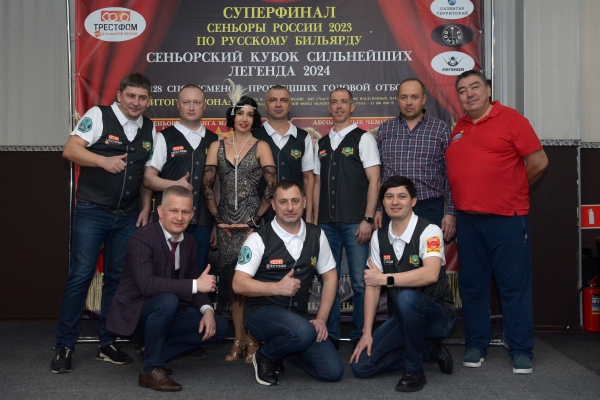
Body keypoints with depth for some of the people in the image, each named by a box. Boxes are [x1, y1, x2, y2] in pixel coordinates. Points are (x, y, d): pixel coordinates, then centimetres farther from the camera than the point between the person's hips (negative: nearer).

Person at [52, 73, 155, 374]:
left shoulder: (150, 129, 12)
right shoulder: (99, 116, -4)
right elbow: (70, 150, -11)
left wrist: (145, 208, 8)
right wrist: (103, 160, -25)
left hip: (128, 217, 5)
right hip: (92, 212, -5)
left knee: (117, 279, 9)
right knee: (80, 277, -4)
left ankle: (107, 344, 21)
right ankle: (64, 347, 7)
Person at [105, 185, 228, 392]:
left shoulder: (189, 242, 2)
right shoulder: (142, 238, -21)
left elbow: (192, 283, 6)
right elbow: (147, 284, -34)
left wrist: (206, 310, -14)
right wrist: (195, 285, -34)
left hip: (165, 313, 7)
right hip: (133, 313, -7)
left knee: (220, 327, -4)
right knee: (168, 300, -37)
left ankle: (154, 351, 4)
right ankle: (151, 369, -18)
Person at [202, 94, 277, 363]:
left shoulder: (261, 147, 3)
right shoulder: (217, 147, 11)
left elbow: (272, 186, -4)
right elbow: (207, 185, 7)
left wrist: (255, 220, -10)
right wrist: (218, 219, -2)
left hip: (252, 222, -3)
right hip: (226, 224, 3)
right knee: (231, 280, 4)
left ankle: (252, 340, 6)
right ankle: (238, 340, 13)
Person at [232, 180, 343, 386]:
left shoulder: (316, 235, 2)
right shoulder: (259, 239, -10)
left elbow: (330, 277, 9)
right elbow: (239, 284, -14)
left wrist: (321, 318, 0)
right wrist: (277, 287, -26)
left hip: (298, 318, 5)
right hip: (262, 312, -5)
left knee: (333, 371, -10)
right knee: (303, 332, -36)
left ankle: (281, 349, 15)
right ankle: (265, 356, -3)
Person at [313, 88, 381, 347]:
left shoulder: (363, 138, 2)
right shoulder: (322, 144, 16)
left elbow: (374, 180, -5)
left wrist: (368, 219, -12)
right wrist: (315, 220, 10)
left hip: (355, 223, -4)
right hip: (327, 223, 5)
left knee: (360, 282, -3)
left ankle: (361, 335, 9)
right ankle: (330, 335, 18)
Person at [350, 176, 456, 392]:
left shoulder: (429, 232, -17)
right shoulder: (379, 237, 0)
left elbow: (430, 274, -35)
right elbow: (372, 286, 0)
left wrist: (385, 278, -31)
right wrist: (367, 332, -4)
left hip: (436, 315, -6)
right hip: (402, 318, 6)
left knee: (406, 297, -39)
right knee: (361, 365, -6)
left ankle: (414, 370, -17)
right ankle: (428, 349, 10)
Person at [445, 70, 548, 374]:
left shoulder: (511, 119, -3)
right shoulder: (458, 128, 13)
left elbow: (538, 162, -4)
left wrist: (512, 190, 5)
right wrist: (471, 194, 8)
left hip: (507, 218, -5)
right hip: (467, 219, 5)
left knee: (515, 286, 1)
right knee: (472, 285, 10)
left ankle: (521, 351, 11)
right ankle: (475, 346, 22)